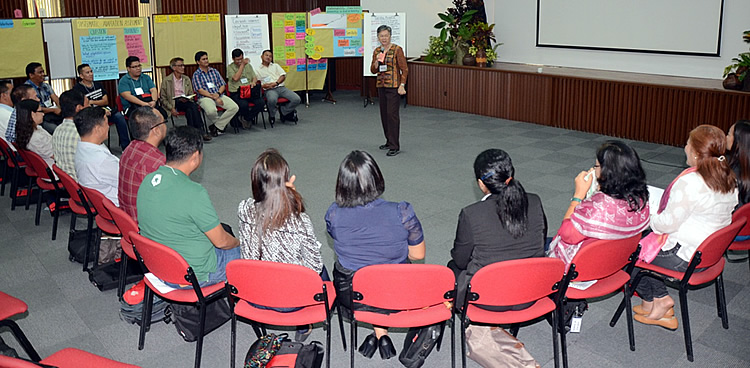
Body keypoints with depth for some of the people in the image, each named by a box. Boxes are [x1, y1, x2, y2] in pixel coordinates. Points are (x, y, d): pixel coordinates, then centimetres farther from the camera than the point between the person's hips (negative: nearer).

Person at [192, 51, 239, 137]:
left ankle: (216, 126, -12)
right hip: (205, 97, -5)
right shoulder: (196, 74, 5)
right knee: (211, 111, -38)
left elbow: (223, 85, 15)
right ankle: (222, 125, -4)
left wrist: (218, 94, -8)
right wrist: (214, 98, -15)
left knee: (235, 107, -20)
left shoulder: (214, 71, 19)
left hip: (219, 96, 5)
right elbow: (200, 90, -6)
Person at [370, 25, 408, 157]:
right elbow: (373, 70, 12)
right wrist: (377, 61, -7)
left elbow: (404, 69, -8)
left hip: (393, 86, -7)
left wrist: (402, 85, -17)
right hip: (381, 86, 7)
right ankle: (389, 141, 24)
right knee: (384, 114, 11)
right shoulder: (377, 51, 10)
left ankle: (395, 146, -8)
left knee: (392, 114, -11)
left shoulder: (397, 50, -7)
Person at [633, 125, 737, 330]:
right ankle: (661, 299, 19)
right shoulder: (728, 180, 0)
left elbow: (668, 223, -23)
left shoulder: (690, 183, -29)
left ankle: (650, 302, 26)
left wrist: (649, 219, -2)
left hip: (683, 256, -9)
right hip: (710, 251, 9)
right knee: (645, 241, 21)